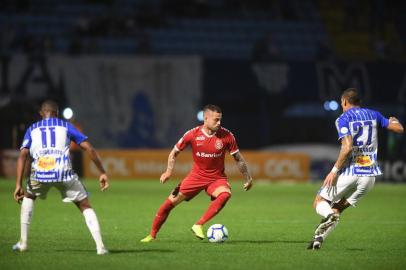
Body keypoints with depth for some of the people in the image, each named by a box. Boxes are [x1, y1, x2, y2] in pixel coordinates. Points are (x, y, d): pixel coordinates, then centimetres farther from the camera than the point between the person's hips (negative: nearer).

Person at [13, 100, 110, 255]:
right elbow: (89, 149, 9)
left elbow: (22, 156, 6)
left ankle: (23, 242, 24)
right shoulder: (66, 126, 18)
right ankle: (100, 246, -2)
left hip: (40, 173, 1)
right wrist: (102, 172, 13)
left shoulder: (32, 130, 20)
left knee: (28, 197, 32)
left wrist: (18, 185, 2)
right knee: (85, 207, 12)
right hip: (64, 173, -1)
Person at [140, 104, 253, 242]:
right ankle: (152, 235, 13)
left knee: (225, 194, -33)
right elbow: (174, 153, 2)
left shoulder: (226, 136, -13)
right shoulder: (193, 134, -13)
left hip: (217, 178, -1)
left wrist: (248, 178, 5)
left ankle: (198, 225, -28)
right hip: (196, 175, 1)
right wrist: (169, 171, -10)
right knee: (171, 201, -5)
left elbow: (238, 158, 1)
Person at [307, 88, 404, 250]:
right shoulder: (373, 115, 11)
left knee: (319, 202, 9)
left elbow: (347, 147, -18)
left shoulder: (343, 119, -5)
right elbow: (399, 128, 16)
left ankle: (329, 215, -25)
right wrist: (393, 120, 39)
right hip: (370, 175, 5)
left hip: (349, 172, -5)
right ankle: (318, 239, 2)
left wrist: (334, 171, -12)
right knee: (338, 208, 17)